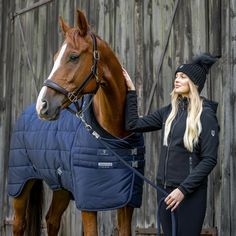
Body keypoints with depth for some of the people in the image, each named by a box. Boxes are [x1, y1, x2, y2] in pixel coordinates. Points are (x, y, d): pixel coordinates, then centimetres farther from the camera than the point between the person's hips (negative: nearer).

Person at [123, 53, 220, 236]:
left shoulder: (205, 115, -10)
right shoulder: (169, 112, 8)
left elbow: (209, 160, -14)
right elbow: (134, 124, 9)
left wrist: (184, 189, -18)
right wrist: (131, 91, 6)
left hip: (190, 192, -6)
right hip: (165, 189, 6)